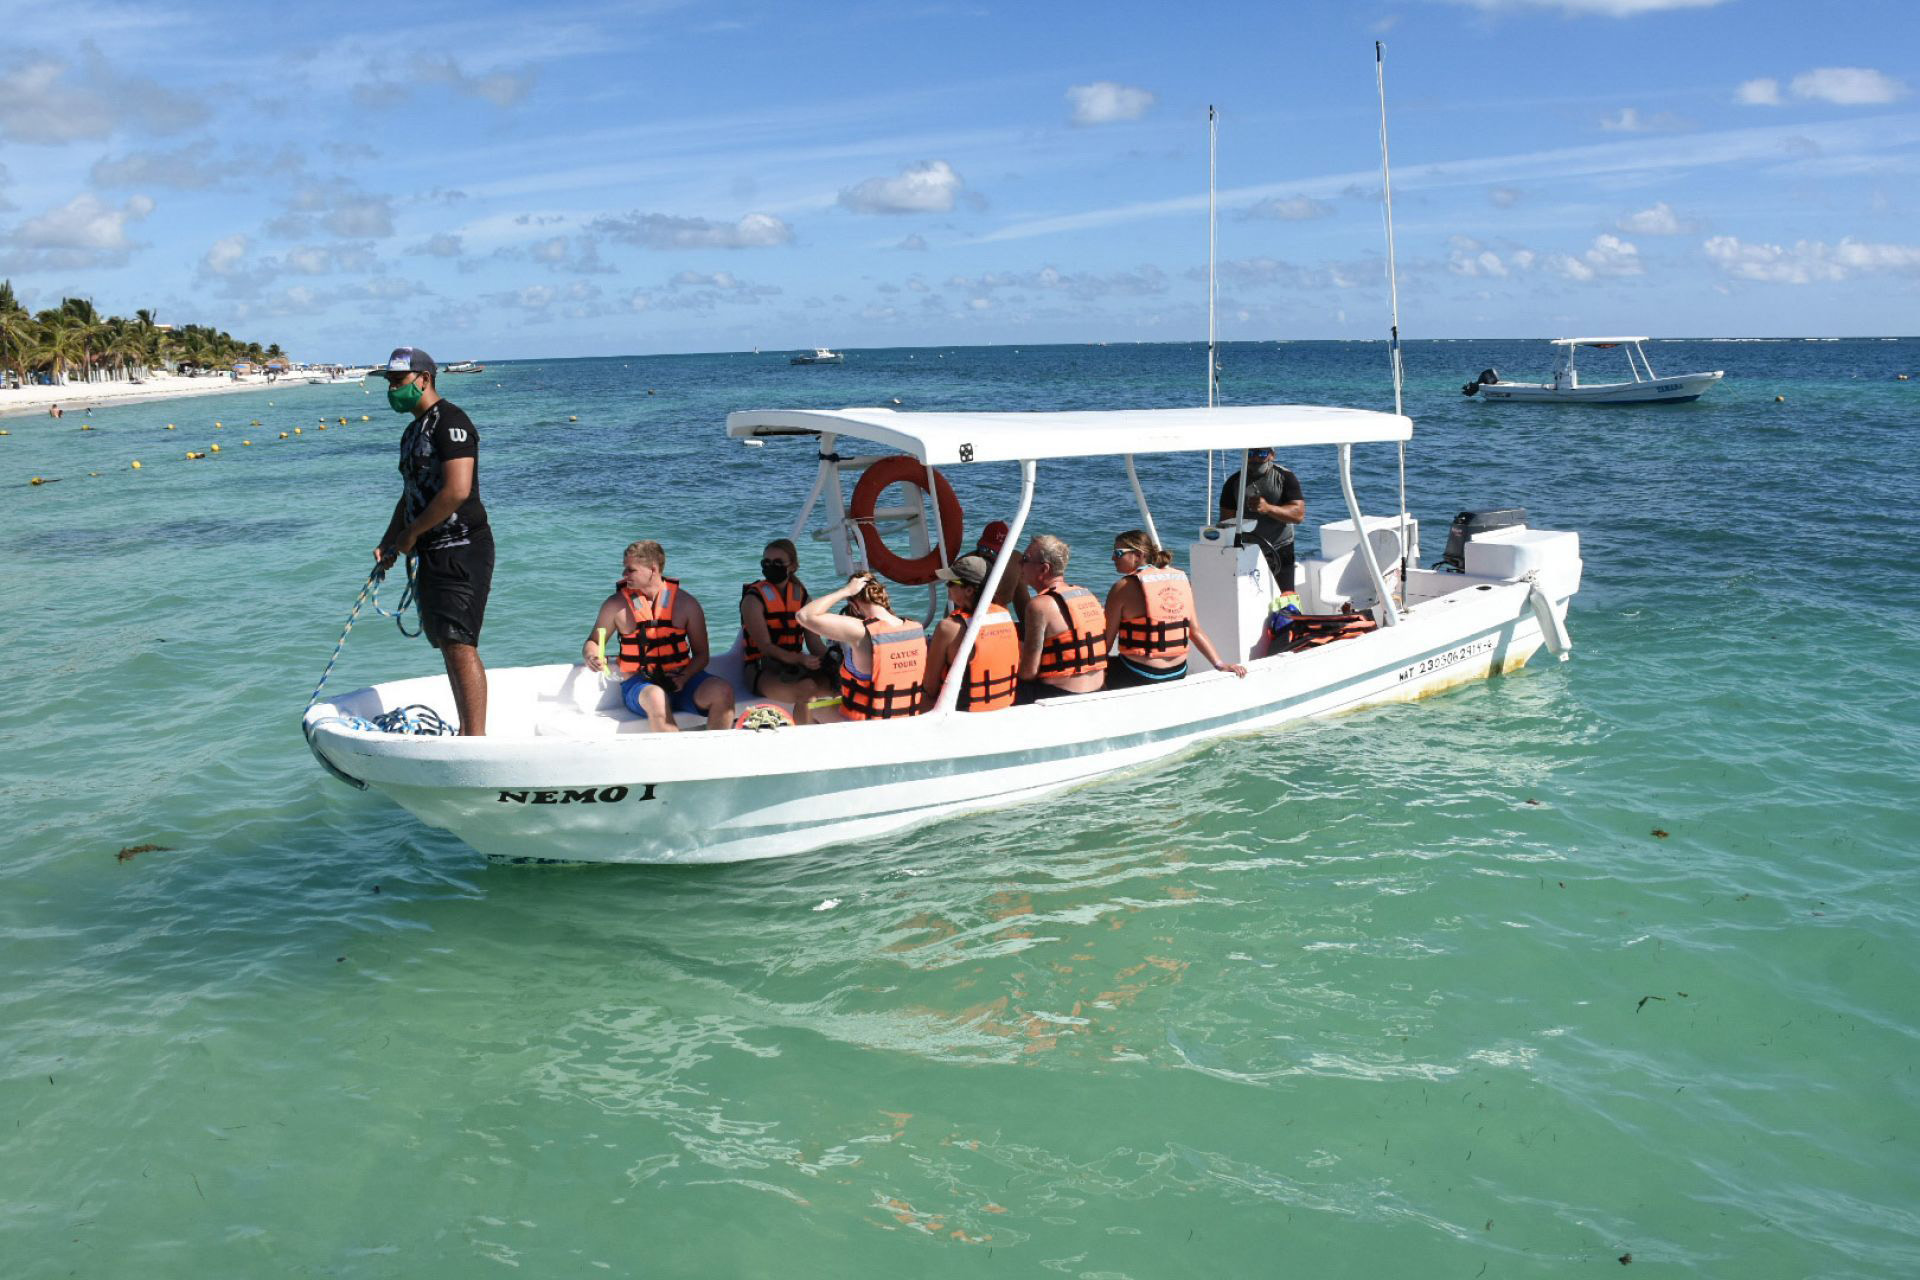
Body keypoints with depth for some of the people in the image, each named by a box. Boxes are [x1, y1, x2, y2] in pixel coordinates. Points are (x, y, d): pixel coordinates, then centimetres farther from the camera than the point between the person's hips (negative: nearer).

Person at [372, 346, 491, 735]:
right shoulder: (413, 431, 20)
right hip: (432, 554, 10)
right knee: (448, 645, 12)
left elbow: (457, 490, -22)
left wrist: (412, 532, -13)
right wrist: (388, 543, 15)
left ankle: (476, 741, -16)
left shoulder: (449, 422, -12)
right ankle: (466, 733, 19)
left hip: (461, 548, -10)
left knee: (460, 644, -15)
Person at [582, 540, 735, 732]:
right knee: (656, 698, -39)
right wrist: (592, 657, -9)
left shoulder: (686, 603, 5)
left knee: (723, 691, -28)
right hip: (639, 683, -2)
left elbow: (701, 655, 9)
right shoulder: (616, 605, 4)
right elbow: (593, 642, 16)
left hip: (681, 679, 2)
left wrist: (683, 678, -10)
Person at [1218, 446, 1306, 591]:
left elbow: (1299, 514, -10)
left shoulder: (1285, 477, -1)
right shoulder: (1234, 481, 4)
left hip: (1280, 552, -1)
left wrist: (1268, 508, -25)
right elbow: (1225, 520, 4)